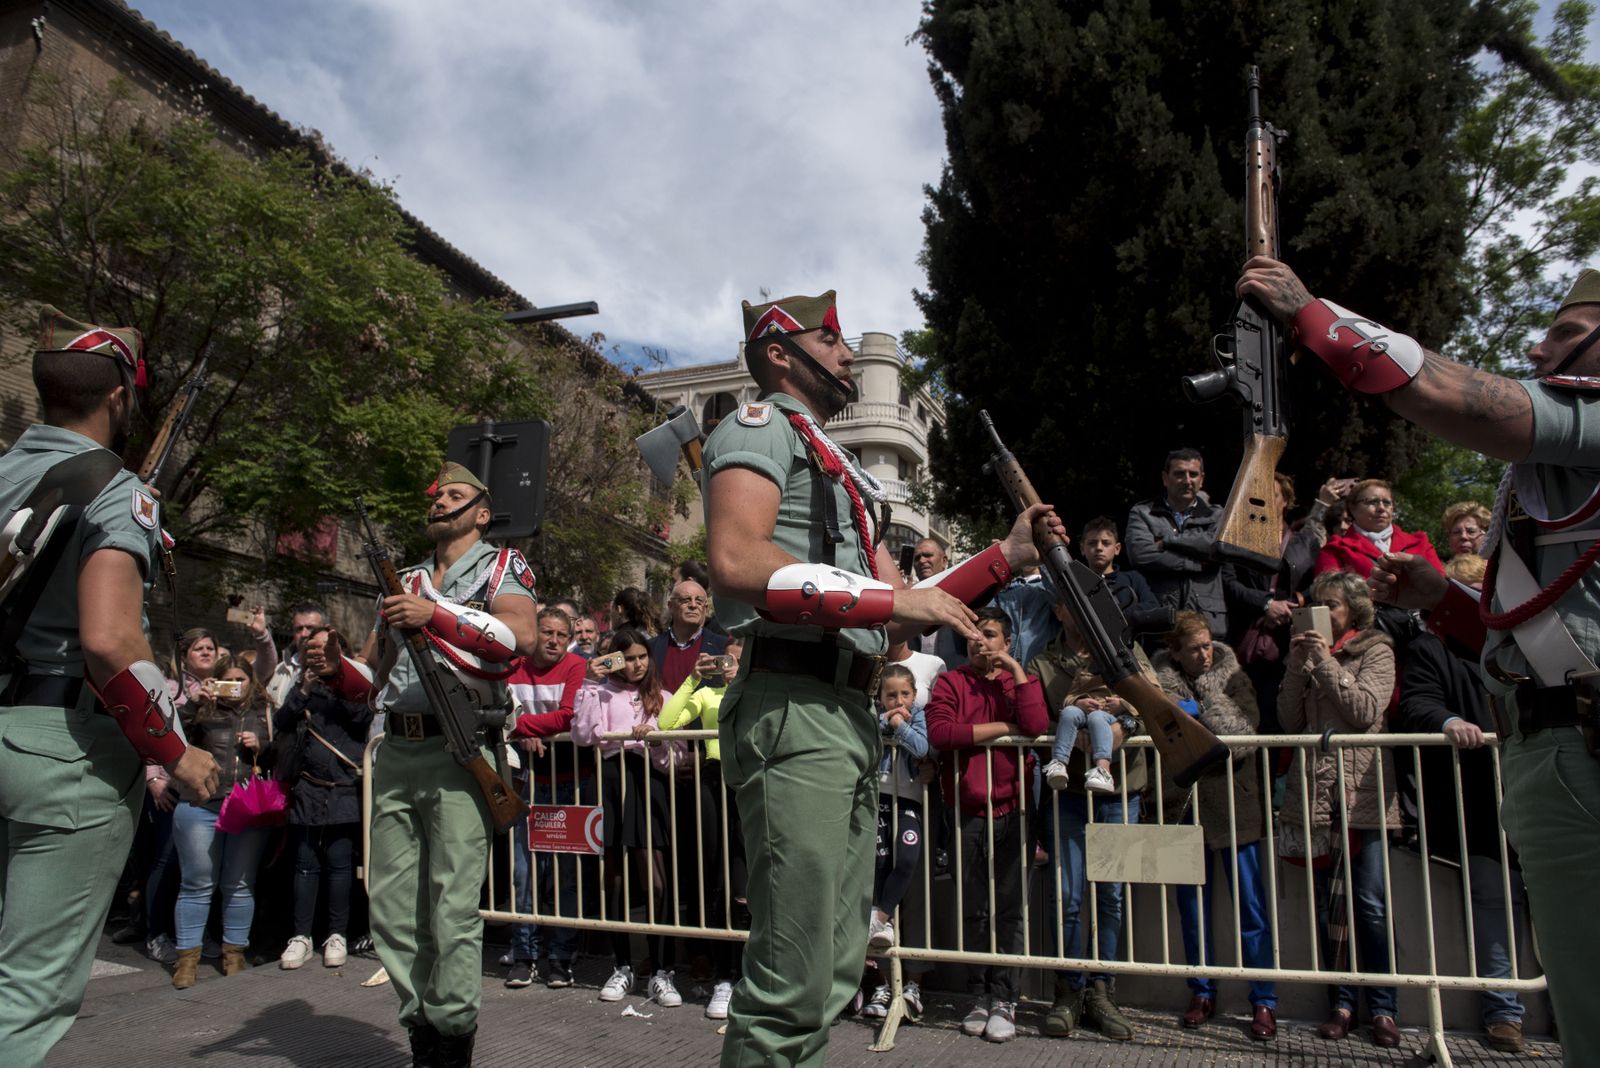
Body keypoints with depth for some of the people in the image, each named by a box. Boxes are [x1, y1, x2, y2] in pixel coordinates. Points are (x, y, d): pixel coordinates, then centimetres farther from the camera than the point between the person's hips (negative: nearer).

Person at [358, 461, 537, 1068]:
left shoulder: (501, 566, 6)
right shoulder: (403, 583, 23)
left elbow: (522, 635, -15)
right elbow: (371, 674, 23)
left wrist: (435, 617, -20)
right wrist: (334, 671, 1)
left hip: (459, 750, -6)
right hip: (395, 751, 6)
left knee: (452, 906, -8)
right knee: (390, 905, 6)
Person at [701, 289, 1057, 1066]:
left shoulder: (836, 469, 28)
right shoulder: (760, 425, 0)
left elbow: (899, 615, 25)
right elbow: (736, 560, -20)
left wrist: (1007, 557, 17)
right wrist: (891, 597, -16)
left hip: (851, 718, 10)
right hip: (794, 712, -10)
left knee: (833, 973, 14)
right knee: (793, 979, -9)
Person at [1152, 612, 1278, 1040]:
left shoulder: (1233, 678, 0)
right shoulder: (1162, 681, 3)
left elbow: (1244, 739, -12)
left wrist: (1205, 696, -13)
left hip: (1232, 805, -1)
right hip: (1184, 806, 2)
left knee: (1251, 907, 3)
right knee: (1192, 905, 10)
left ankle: (1264, 1001, 14)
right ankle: (1202, 993, 24)